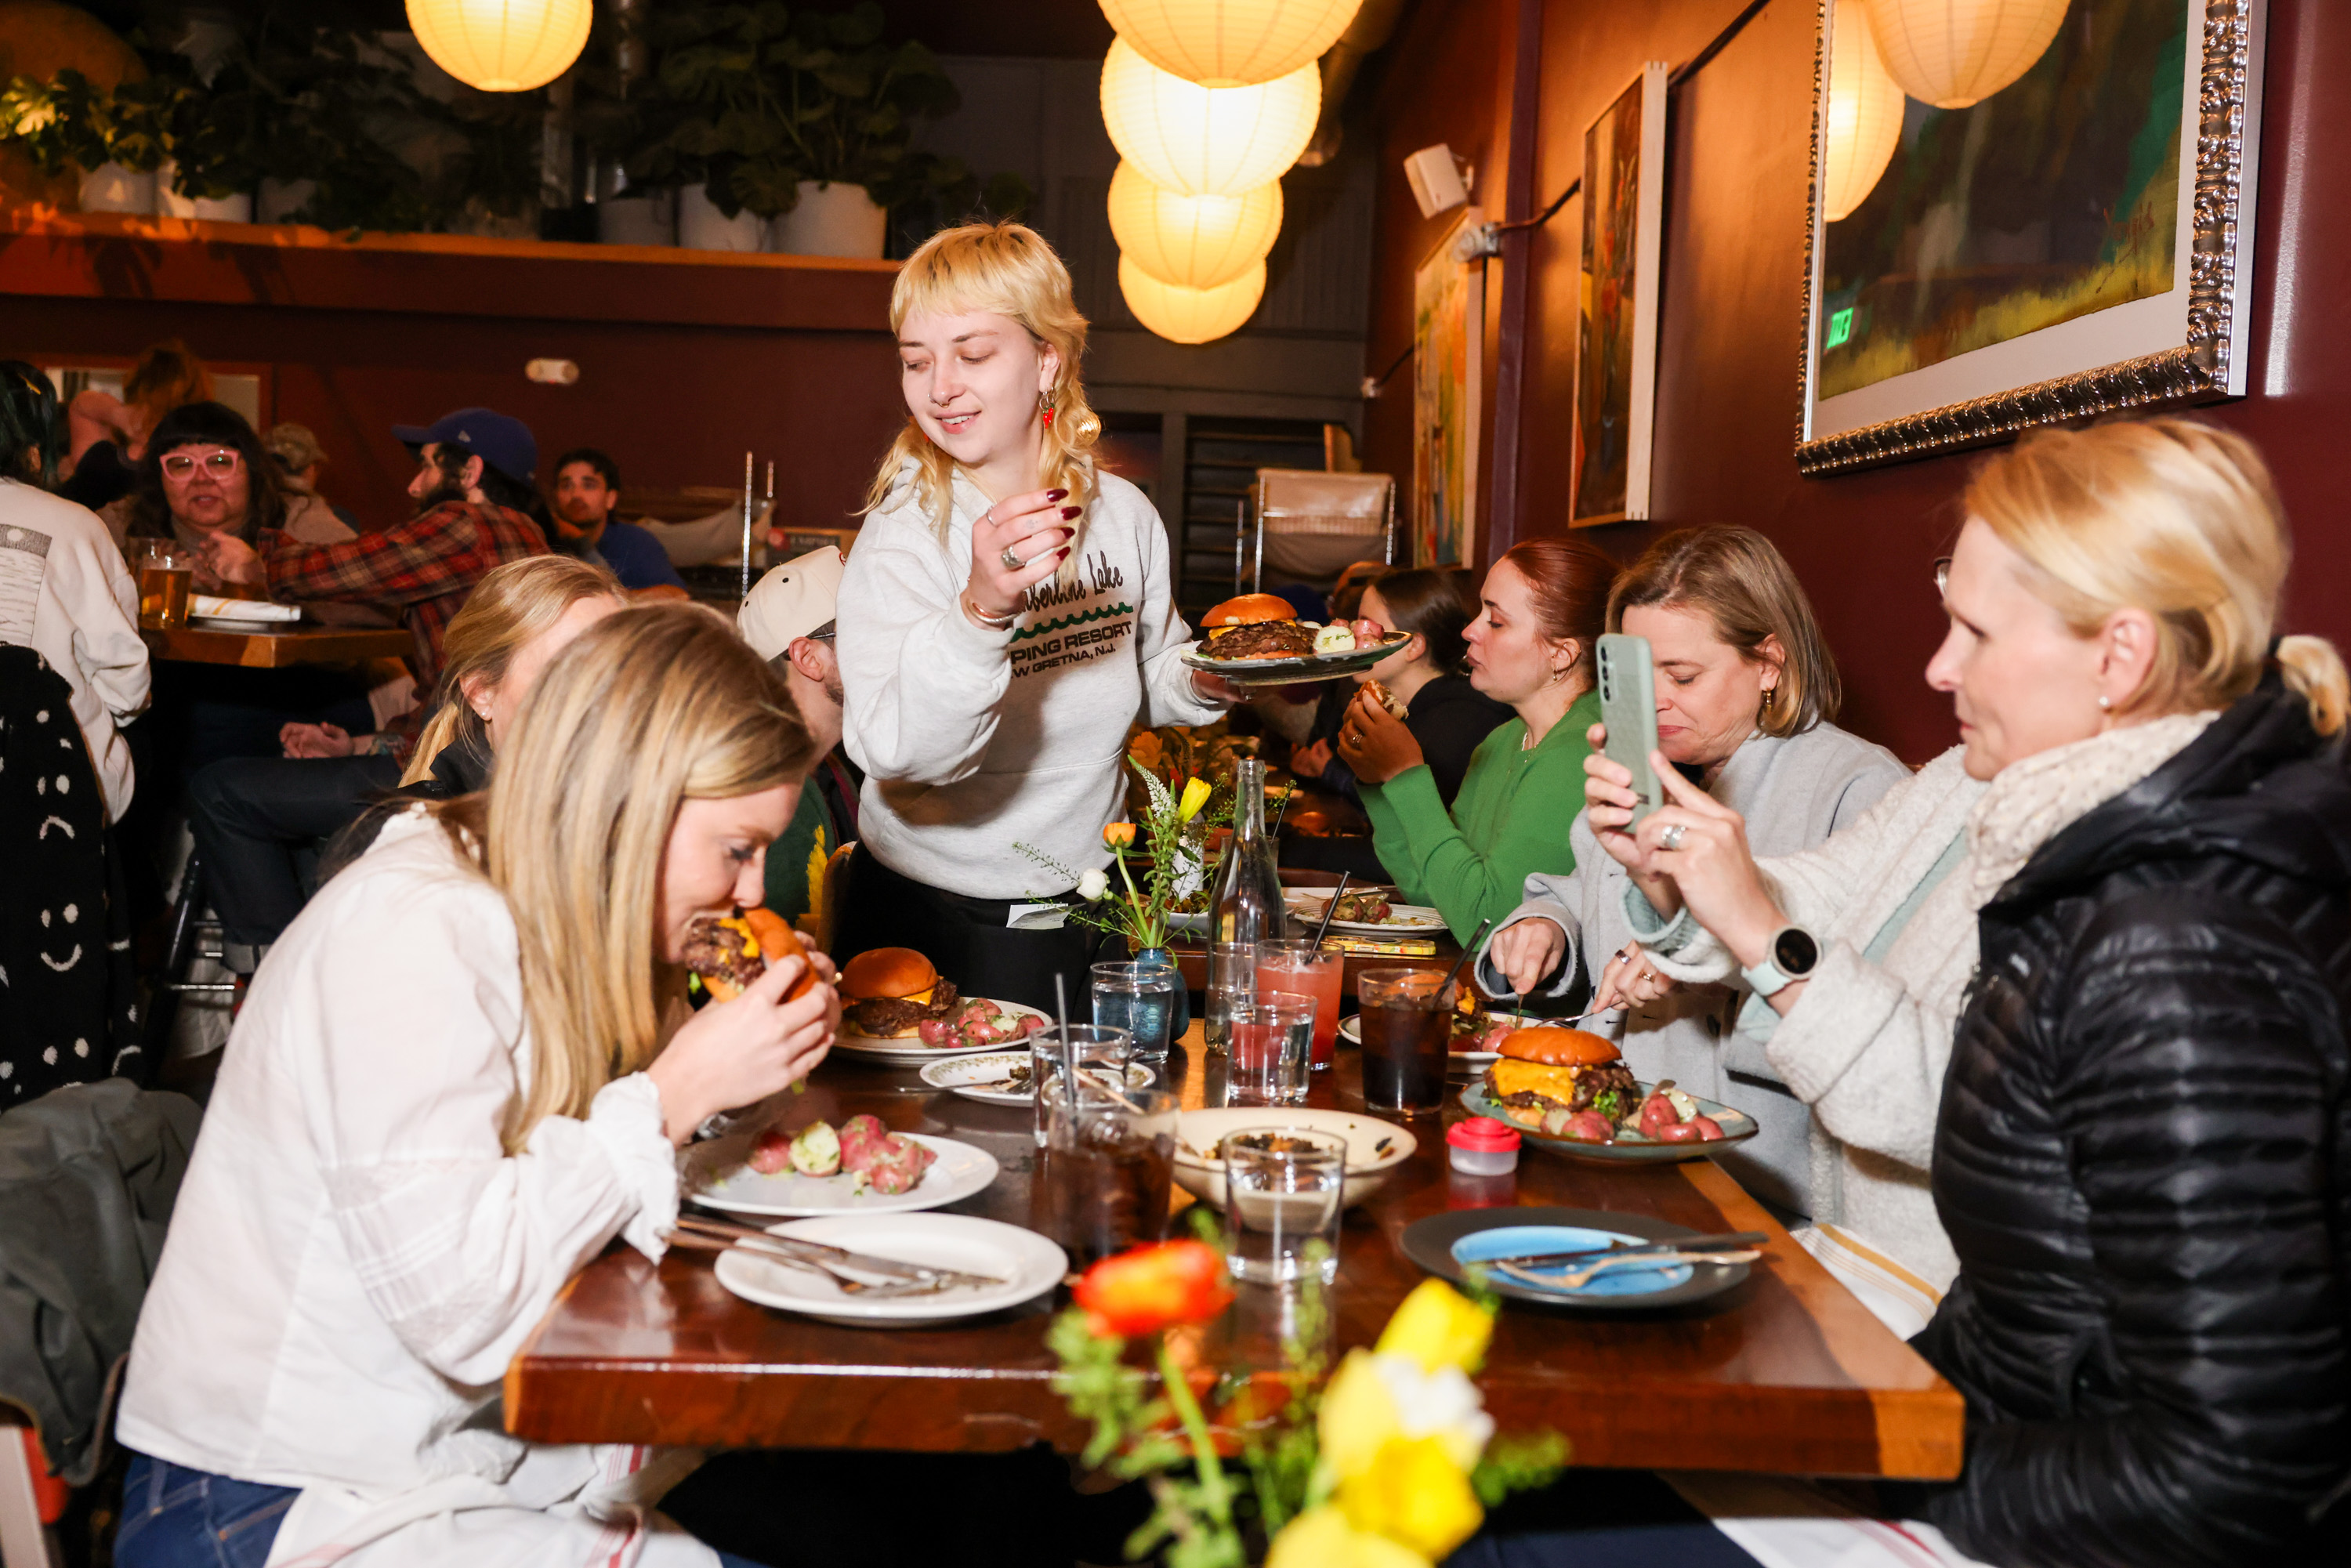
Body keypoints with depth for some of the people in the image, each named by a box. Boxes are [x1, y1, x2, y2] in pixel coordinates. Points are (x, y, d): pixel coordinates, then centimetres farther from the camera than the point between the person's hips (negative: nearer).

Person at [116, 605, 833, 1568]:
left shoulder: (546, 917, 6)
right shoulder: (410, 930, -22)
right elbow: (458, 1299, -28)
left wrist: (746, 1053, -4)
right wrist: (677, 1091, -23)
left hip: (478, 1443, 8)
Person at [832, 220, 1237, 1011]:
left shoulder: (1124, 514, -3)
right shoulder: (904, 536, -18)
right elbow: (894, 751, -34)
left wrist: (1206, 681, -7)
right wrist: (980, 609, -48)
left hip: (1084, 915, 4)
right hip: (934, 922, -4)